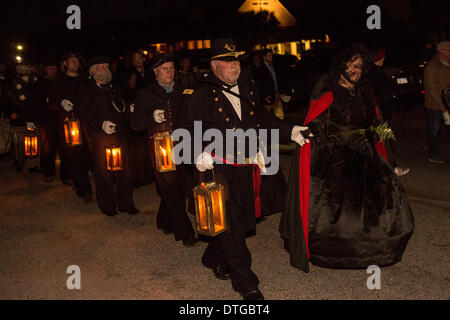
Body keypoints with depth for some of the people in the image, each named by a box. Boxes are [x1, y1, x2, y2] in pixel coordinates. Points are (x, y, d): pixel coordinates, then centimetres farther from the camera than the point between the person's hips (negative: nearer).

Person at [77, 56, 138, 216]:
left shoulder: (114, 89, 22)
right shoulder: (87, 90, 4)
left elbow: (124, 108, 28)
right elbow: (82, 112, -6)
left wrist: (129, 110, 6)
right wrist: (101, 124, -16)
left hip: (121, 135, 5)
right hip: (100, 136, -5)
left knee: (123, 170, 5)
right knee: (104, 171, -2)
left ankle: (126, 203, 15)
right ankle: (108, 206, 11)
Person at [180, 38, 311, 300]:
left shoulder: (248, 87, 11)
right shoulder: (200, 94, -6)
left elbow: (263, 118, 19)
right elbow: (190, 130, -8)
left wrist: (289, 131, 7)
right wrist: (199, 154, -26)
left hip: (246, 167, 6)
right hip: (219, 168, -6)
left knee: (244, 219, 16)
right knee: (231, 223, -1)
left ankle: (214, 258, 42)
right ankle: (245, 282, 14)